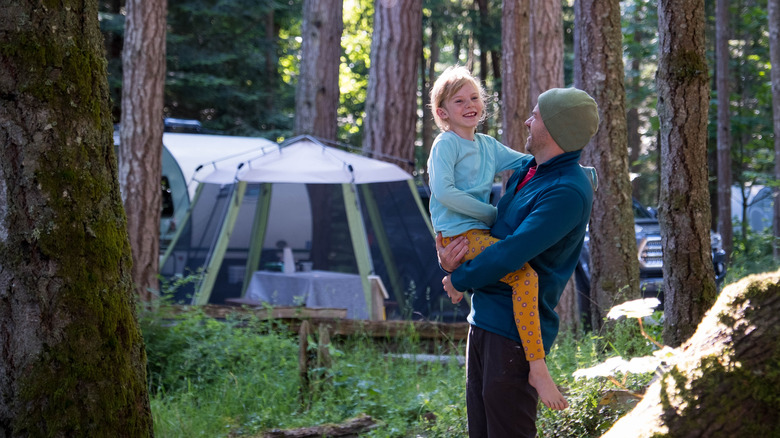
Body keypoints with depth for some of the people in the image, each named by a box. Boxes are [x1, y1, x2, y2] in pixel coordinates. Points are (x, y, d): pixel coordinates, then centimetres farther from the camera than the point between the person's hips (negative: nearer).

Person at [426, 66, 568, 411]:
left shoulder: (488, 145, 17)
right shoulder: (446, 145, -5)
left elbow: (530, 162, 21)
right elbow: (444, 191, -17)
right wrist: (491, 214, -13)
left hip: (482, 231, 9)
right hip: (458, 235, -9)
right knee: (525, 275, -28)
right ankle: (537, 367, -30)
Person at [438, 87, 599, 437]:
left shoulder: (567, 192, -21)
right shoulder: (526, 171, 11)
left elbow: (511, 253, -25)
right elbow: (492, 227, 21)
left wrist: (459, 280, -8)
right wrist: (448, 258, 0)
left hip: (514, 329, -10)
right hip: (484, 318, 10)